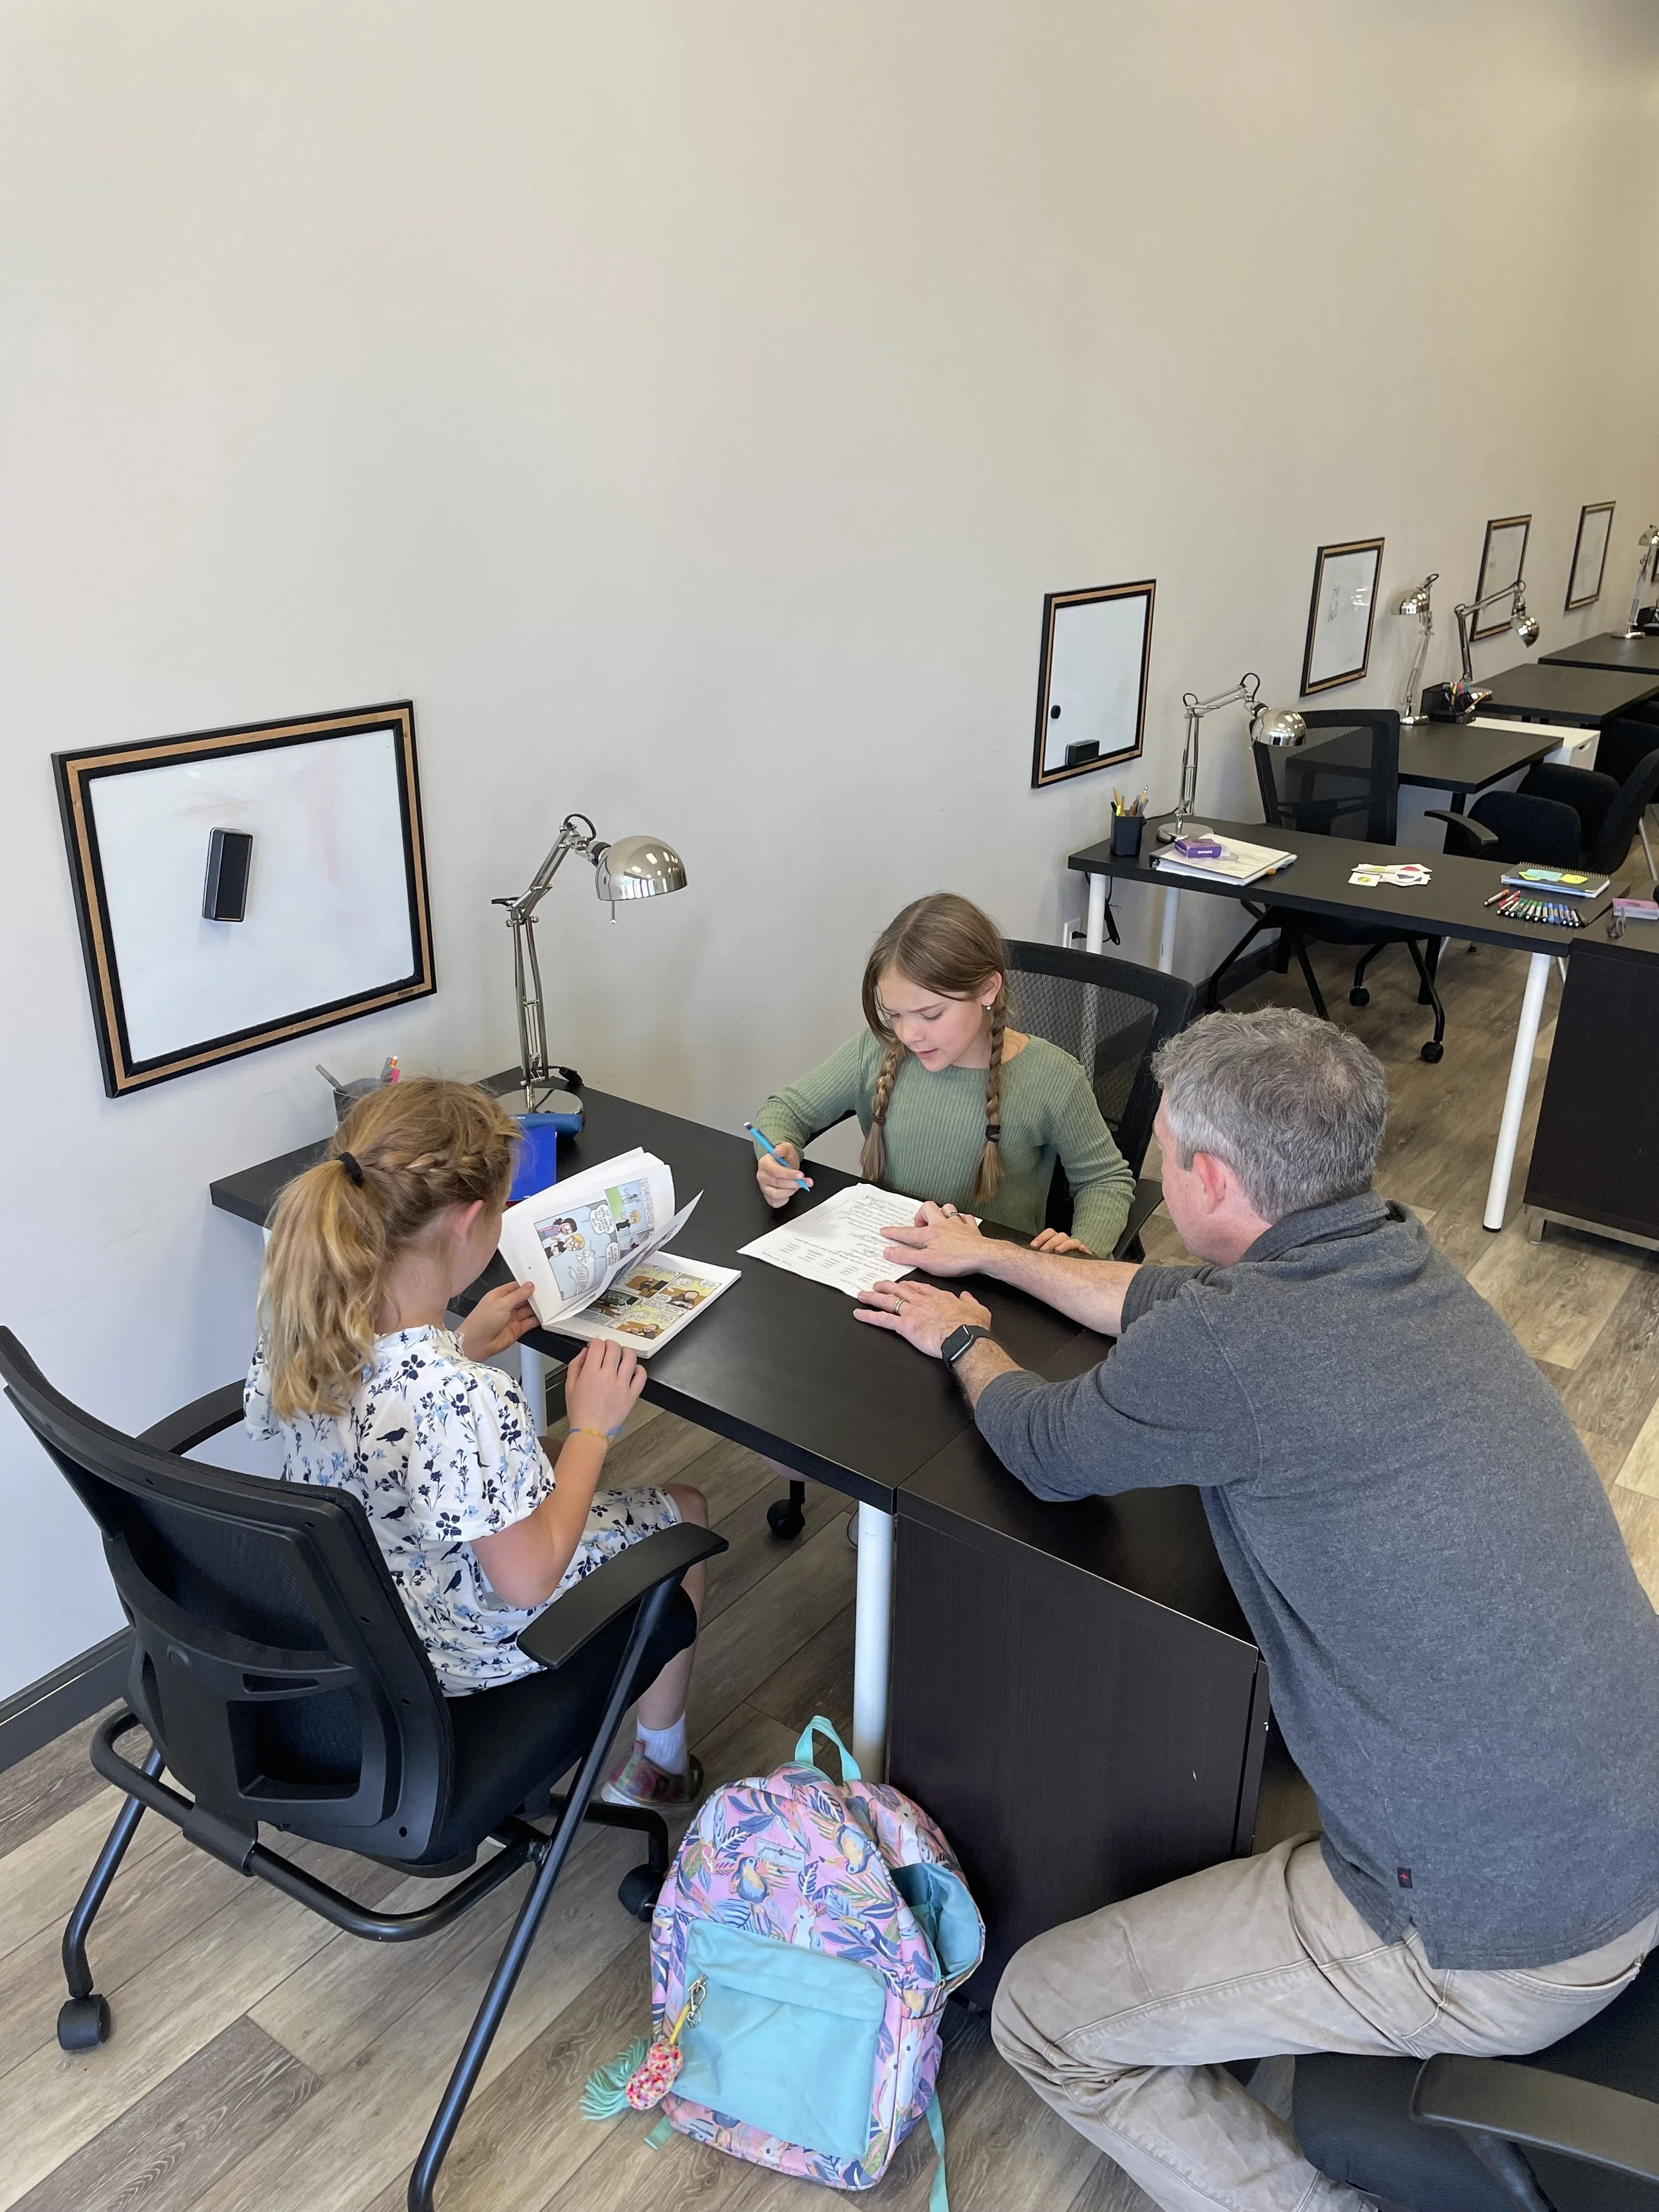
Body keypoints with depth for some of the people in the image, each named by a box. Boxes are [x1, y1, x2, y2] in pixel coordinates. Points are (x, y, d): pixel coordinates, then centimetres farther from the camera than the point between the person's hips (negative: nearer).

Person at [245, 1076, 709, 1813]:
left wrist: (462, 1346, 0)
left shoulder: (299, 1314, -19)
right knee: (681, 1511, 16)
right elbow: (527, 1579, -28)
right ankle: (658, 1764, 39)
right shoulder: (463, 1402, -41)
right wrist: (591, 1428, -19)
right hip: (464, 1648, -7)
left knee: (541, 1462, 30)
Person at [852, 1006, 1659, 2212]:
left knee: (1043, 2016, 6)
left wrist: (963, 1339, 15)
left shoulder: (1239, 1344, -26)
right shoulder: (1395, 1258, 0)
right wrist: (989, 1254, 28)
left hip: (1502, 1939, -8)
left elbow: (1047, 1450, -6)